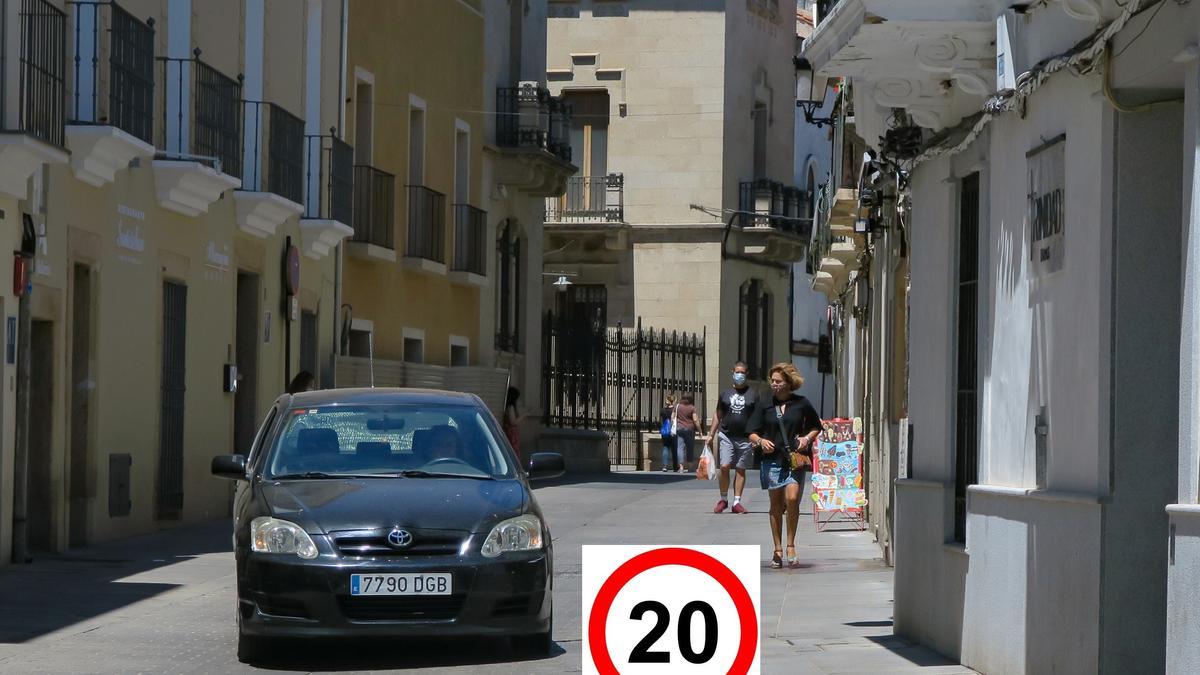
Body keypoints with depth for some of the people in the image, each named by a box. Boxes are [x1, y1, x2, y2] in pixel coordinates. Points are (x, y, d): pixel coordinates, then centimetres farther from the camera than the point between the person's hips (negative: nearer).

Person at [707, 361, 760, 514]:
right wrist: (711, 435, 8)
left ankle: (737, 502, 8)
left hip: (745, 438, 0)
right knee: (724, 467, -10)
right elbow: (717, 415, 14)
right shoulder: (725, 393, 10)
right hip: (726, 436, 0)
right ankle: (723, 499, 4)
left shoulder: (753, 394, 6)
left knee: (740, 470, 3)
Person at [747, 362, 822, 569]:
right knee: (776, 506, 5)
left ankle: (791, 545, -5)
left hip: (795, 459, -2)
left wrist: (808, 438, -2)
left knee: (792, 499, -19)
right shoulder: (765, 406, 8)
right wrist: (761, 441, -10)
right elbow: (752, 433, 10)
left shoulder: (801, 404, 6)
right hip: (772, 459, 2)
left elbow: (816, 427, 17)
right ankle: (777, 551, 13)